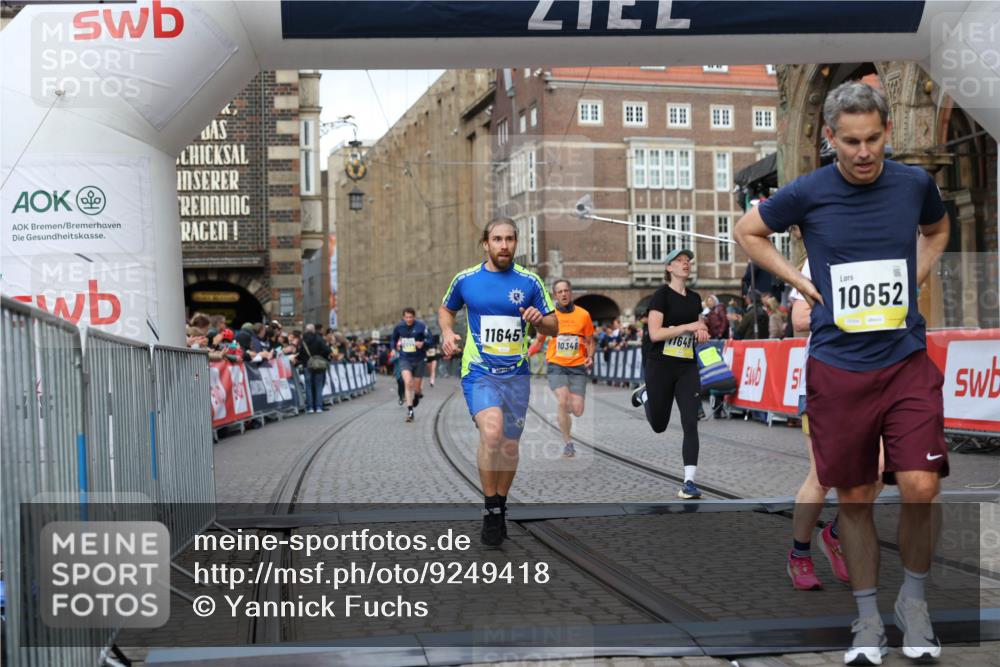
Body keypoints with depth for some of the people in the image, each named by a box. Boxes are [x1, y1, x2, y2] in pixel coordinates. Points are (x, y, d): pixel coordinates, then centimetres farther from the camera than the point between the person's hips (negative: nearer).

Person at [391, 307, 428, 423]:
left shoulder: (421, 326, -11)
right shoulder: (399, 327, -1)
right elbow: (393, 341, 15)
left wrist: (423, 343, -26)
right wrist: (396, 345, -6)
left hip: (419, 360, -1)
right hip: (405, 359, 1)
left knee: (416, 387, 8)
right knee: (408, 383, -20)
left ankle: (417, 396, 46)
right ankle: (409, 410, -14)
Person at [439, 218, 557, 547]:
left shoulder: (529, 282, 3)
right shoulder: (465, 279, 2)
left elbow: (554, 327, 8)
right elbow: (446, 309, 21)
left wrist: (539, 320, -14)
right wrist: (447, 332, 0)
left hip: (516, 374, 2)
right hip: (479, 372, -2)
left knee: (509, 446, 9)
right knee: (492, 431, -26)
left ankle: (499, 508, 31)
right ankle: (490, 509, -11)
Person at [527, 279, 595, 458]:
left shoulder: (583, 314, 3)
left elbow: (590, 342, 13)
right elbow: (540, 340, 15)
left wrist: (590, 358, -6)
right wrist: (528, 353, -2)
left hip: (578, 367, 1)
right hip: (556, 365, -1)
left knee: (577, 411, -7)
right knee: (563, 401, -23)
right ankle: (567, 442, -9)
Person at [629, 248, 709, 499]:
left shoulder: (695, 298, 10)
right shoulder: (662, 295, -9)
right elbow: (654, 333, -18)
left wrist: (701, 333, 3)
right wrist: (688, 327, -20)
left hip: (687, 368, 4)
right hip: (661, 367, -4)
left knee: (691, 424, -9)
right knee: (659, 426, 11)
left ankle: (689, 481, -7)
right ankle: (645, 394, 42)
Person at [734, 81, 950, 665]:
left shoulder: (914, 183, 1)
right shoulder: (808, 193, -5)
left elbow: (937, 229, 24)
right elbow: (748, 231, 12)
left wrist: (916, 276, 8)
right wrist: (801, 281, 2)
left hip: (907, 360, 1)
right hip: (838, 368, -1)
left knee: (920, 488, -11)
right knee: (855, 497, 6)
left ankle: (914, 598, 15)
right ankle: (868, 619, 22)